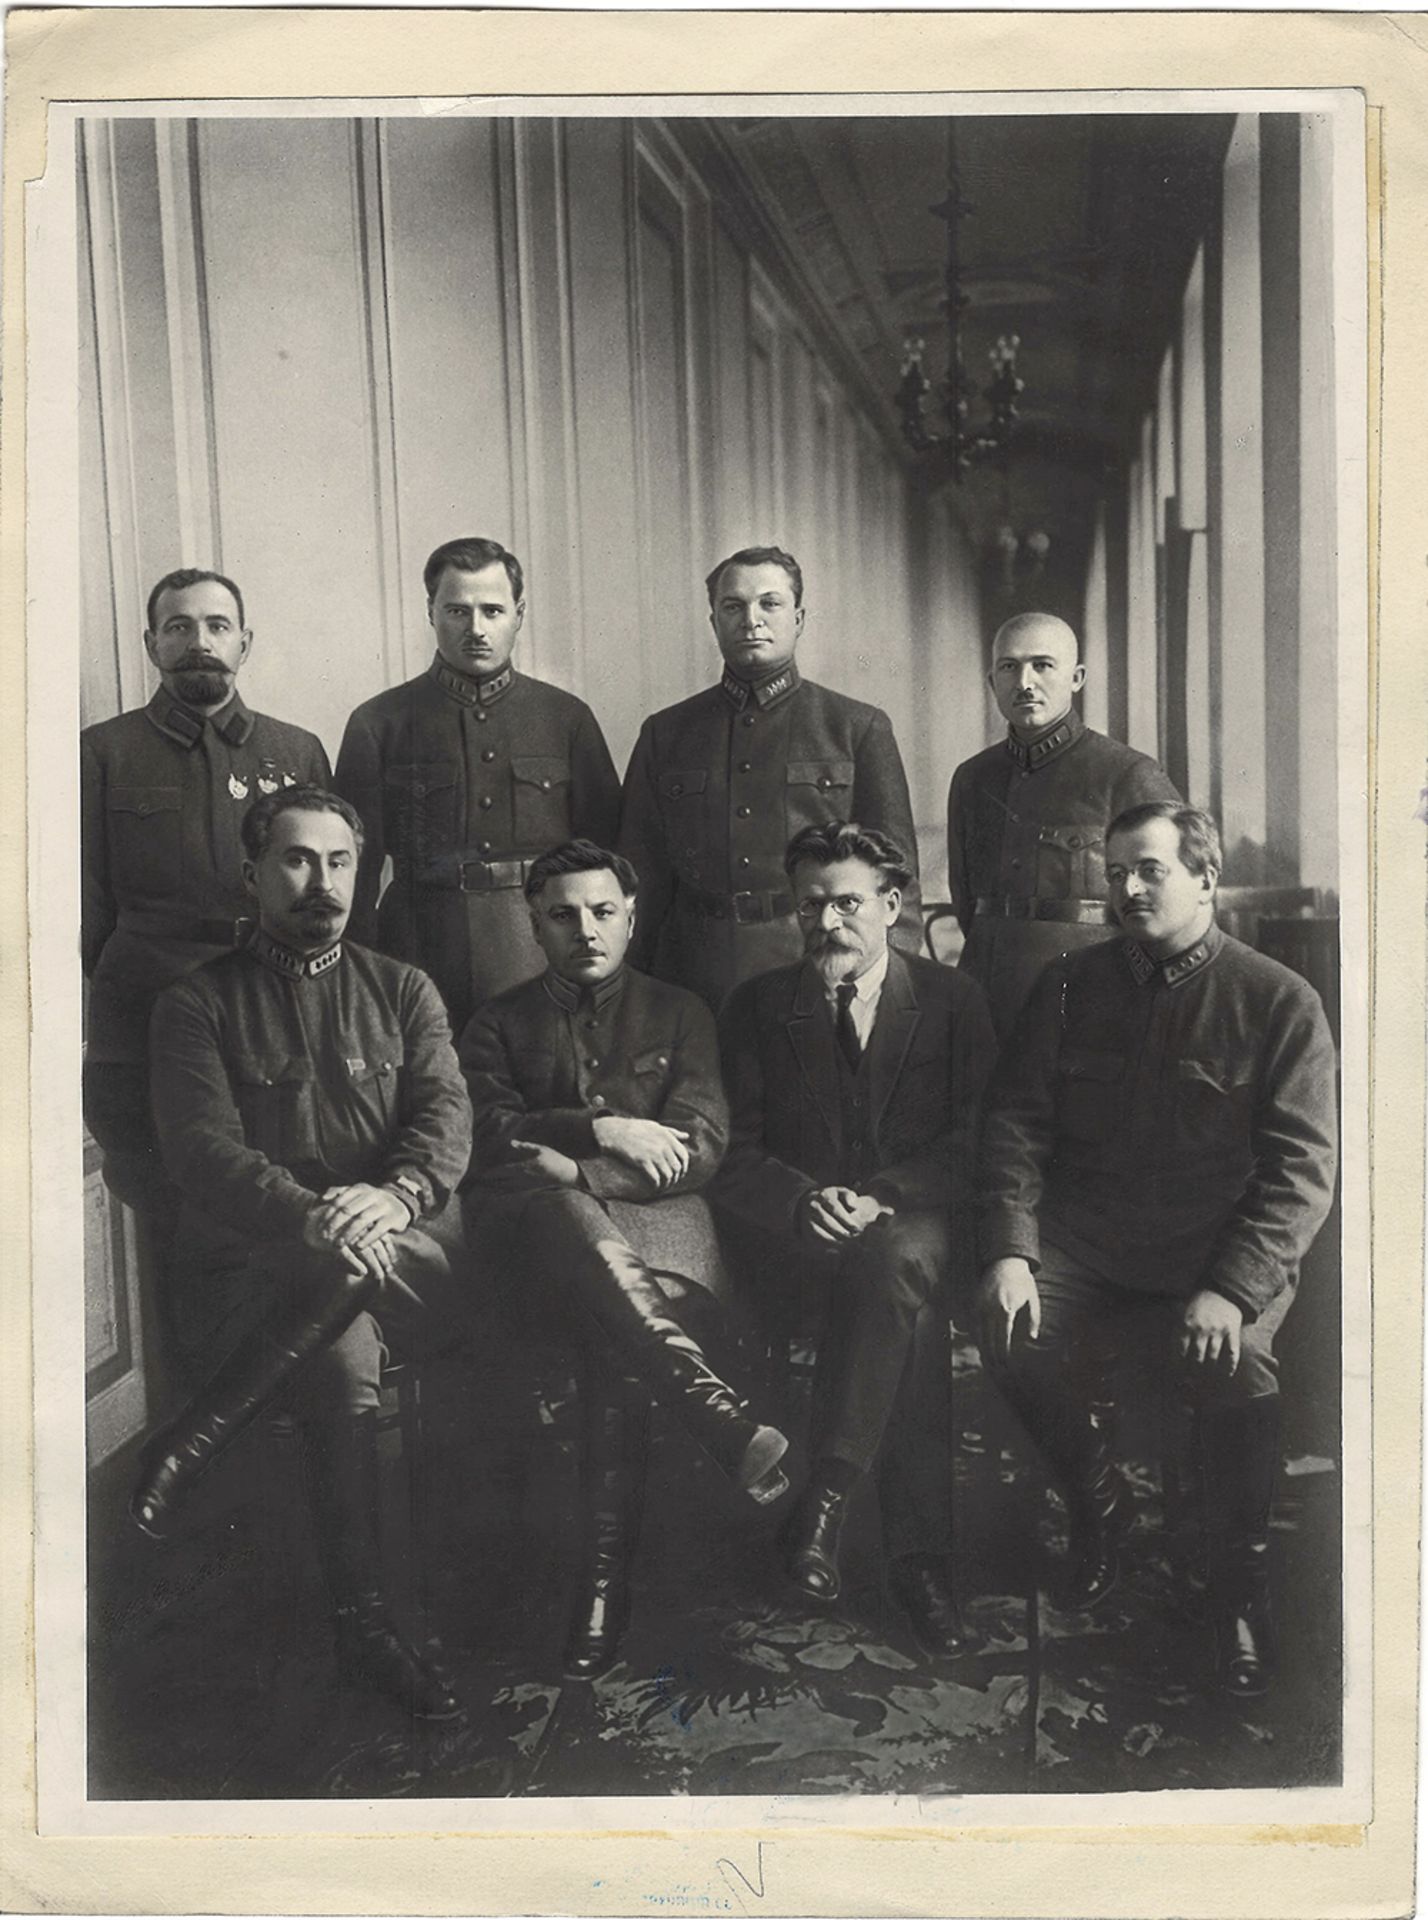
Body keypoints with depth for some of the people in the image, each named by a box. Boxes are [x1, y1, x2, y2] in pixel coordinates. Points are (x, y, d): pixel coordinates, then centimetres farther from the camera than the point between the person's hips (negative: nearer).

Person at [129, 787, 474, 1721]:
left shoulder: (403, 992, 16)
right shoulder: (199, 1004, 7)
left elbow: (448, 1117, 0)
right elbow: (203, 1148, -9)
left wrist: (397, 1196, -24)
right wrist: (310, 1215, -28)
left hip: (377, 1252, 3)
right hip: (250, 1273, -2)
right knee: (345, 1358, -33)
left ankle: (204, 1433, -21)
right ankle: (364, 1624, -22)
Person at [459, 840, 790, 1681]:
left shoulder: (678, 1013, 21)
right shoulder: (501, 1023, 23)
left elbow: (699, 1149, 7)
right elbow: (488, 1135, 6)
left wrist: (574, 1170, -5)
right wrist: (602, 1131, -7)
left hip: (654, 1219, 0)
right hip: (538, 1232, 0)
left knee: (623, 1338, -35)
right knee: (566, 1218, -39)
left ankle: (608, 1571, -28)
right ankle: (722, 1415, -48)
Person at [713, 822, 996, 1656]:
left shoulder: (953, 1001, 8)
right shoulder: (758, 1007, 10)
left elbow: (972, 1141, -1)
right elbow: (734, 1152, 5)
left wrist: (881, 1198, -18)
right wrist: (807, 1199, -16)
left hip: (916, 1221, 0)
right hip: (798, 1235, 1)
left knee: (898, 1259, -38)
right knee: (911, 1303, -33)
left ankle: (829, 1495, -32)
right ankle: (919, 1553, -29)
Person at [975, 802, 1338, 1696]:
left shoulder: (1279, 1001, 0)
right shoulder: (1070, 986, 9)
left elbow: (1303, 1170, -6)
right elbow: (1017, 1122, 5)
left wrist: (1231, 1291, -20)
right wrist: (1011, 1251, -11)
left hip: (1221, 1259, -2)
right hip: (1085, 1248, 3)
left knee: (1239, 1365, -31)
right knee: (1013, 1333, -24)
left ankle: (1242, 1580, -2)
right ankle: (1097, 1504, 8)